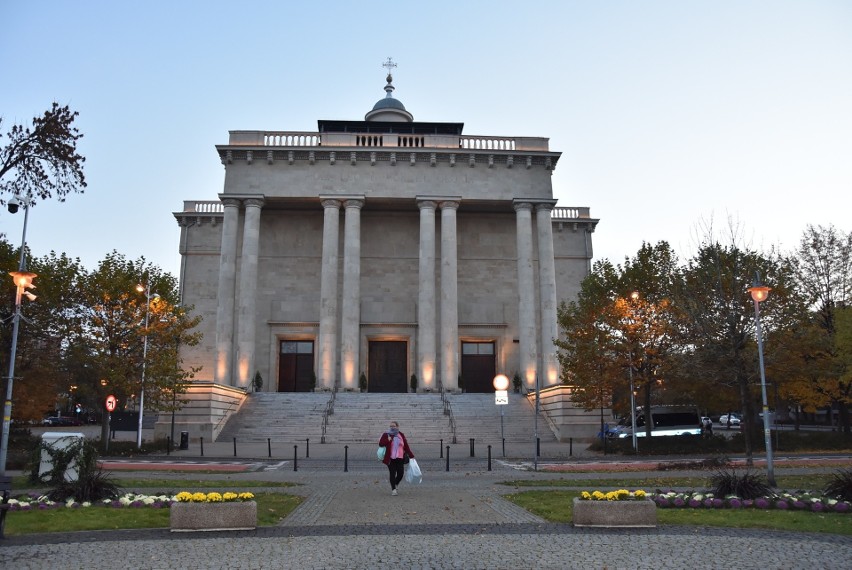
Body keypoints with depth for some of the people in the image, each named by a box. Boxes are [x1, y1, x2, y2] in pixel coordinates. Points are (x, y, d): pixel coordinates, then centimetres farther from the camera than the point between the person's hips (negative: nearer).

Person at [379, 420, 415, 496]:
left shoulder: (401, 435, 10)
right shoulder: (386, 435, 2)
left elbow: (406, 446, 12)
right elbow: (380, 444, -5)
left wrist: (411, 456, 10)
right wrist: (387, 440, -20)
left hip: (400, 458, 3)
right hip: (390, 459, -2)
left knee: (400, 474, -1)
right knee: (392, 474, -5)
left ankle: (395, 484, 28)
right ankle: (393, 489, 6)